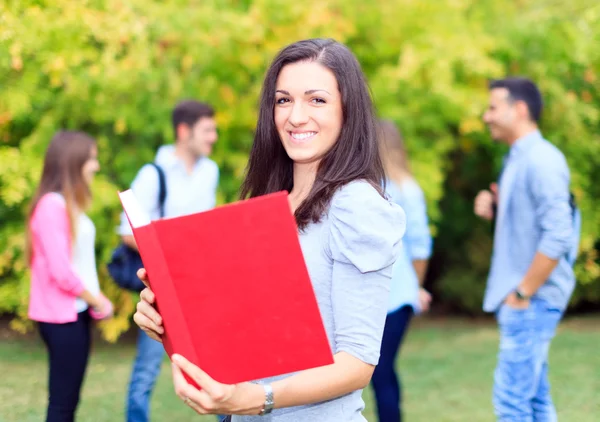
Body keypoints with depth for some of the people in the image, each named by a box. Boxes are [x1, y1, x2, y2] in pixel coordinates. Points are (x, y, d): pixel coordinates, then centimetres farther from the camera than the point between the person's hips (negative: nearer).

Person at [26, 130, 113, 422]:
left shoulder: (69, 204, 11)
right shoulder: (51, 206, -17)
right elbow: (61, 271, -19)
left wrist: (96, 299, 1)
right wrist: (97, 301, -6)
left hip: (75, 313, 9)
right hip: (60, 316, -9)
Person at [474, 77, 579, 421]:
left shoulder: (541, 160, -16)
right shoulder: (519, 159, 13)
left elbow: (558, 236, -23)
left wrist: (523, 293, -19)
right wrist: (495, 211, 4)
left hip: (533, 300, -10)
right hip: (525, 300, 10)